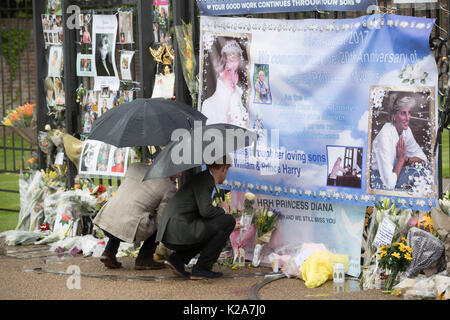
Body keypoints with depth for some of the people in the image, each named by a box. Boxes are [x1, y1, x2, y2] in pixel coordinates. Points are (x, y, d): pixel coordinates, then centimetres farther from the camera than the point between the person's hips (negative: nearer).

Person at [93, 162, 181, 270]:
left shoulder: (135, 166, 14)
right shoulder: (170, 189, 0)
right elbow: (160, 221, 3)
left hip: (105, 222, 5)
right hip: (128, 230, -5)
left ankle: (109, 252, 18)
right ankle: (144, 259, 13)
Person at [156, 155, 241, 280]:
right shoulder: (204, 179, -7)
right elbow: (206, 211, -18)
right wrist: (222, 210, 0)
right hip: (179, 232, -10)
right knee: (229, 221, -4)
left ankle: (177, 259, 11)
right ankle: (202, 268, -3)